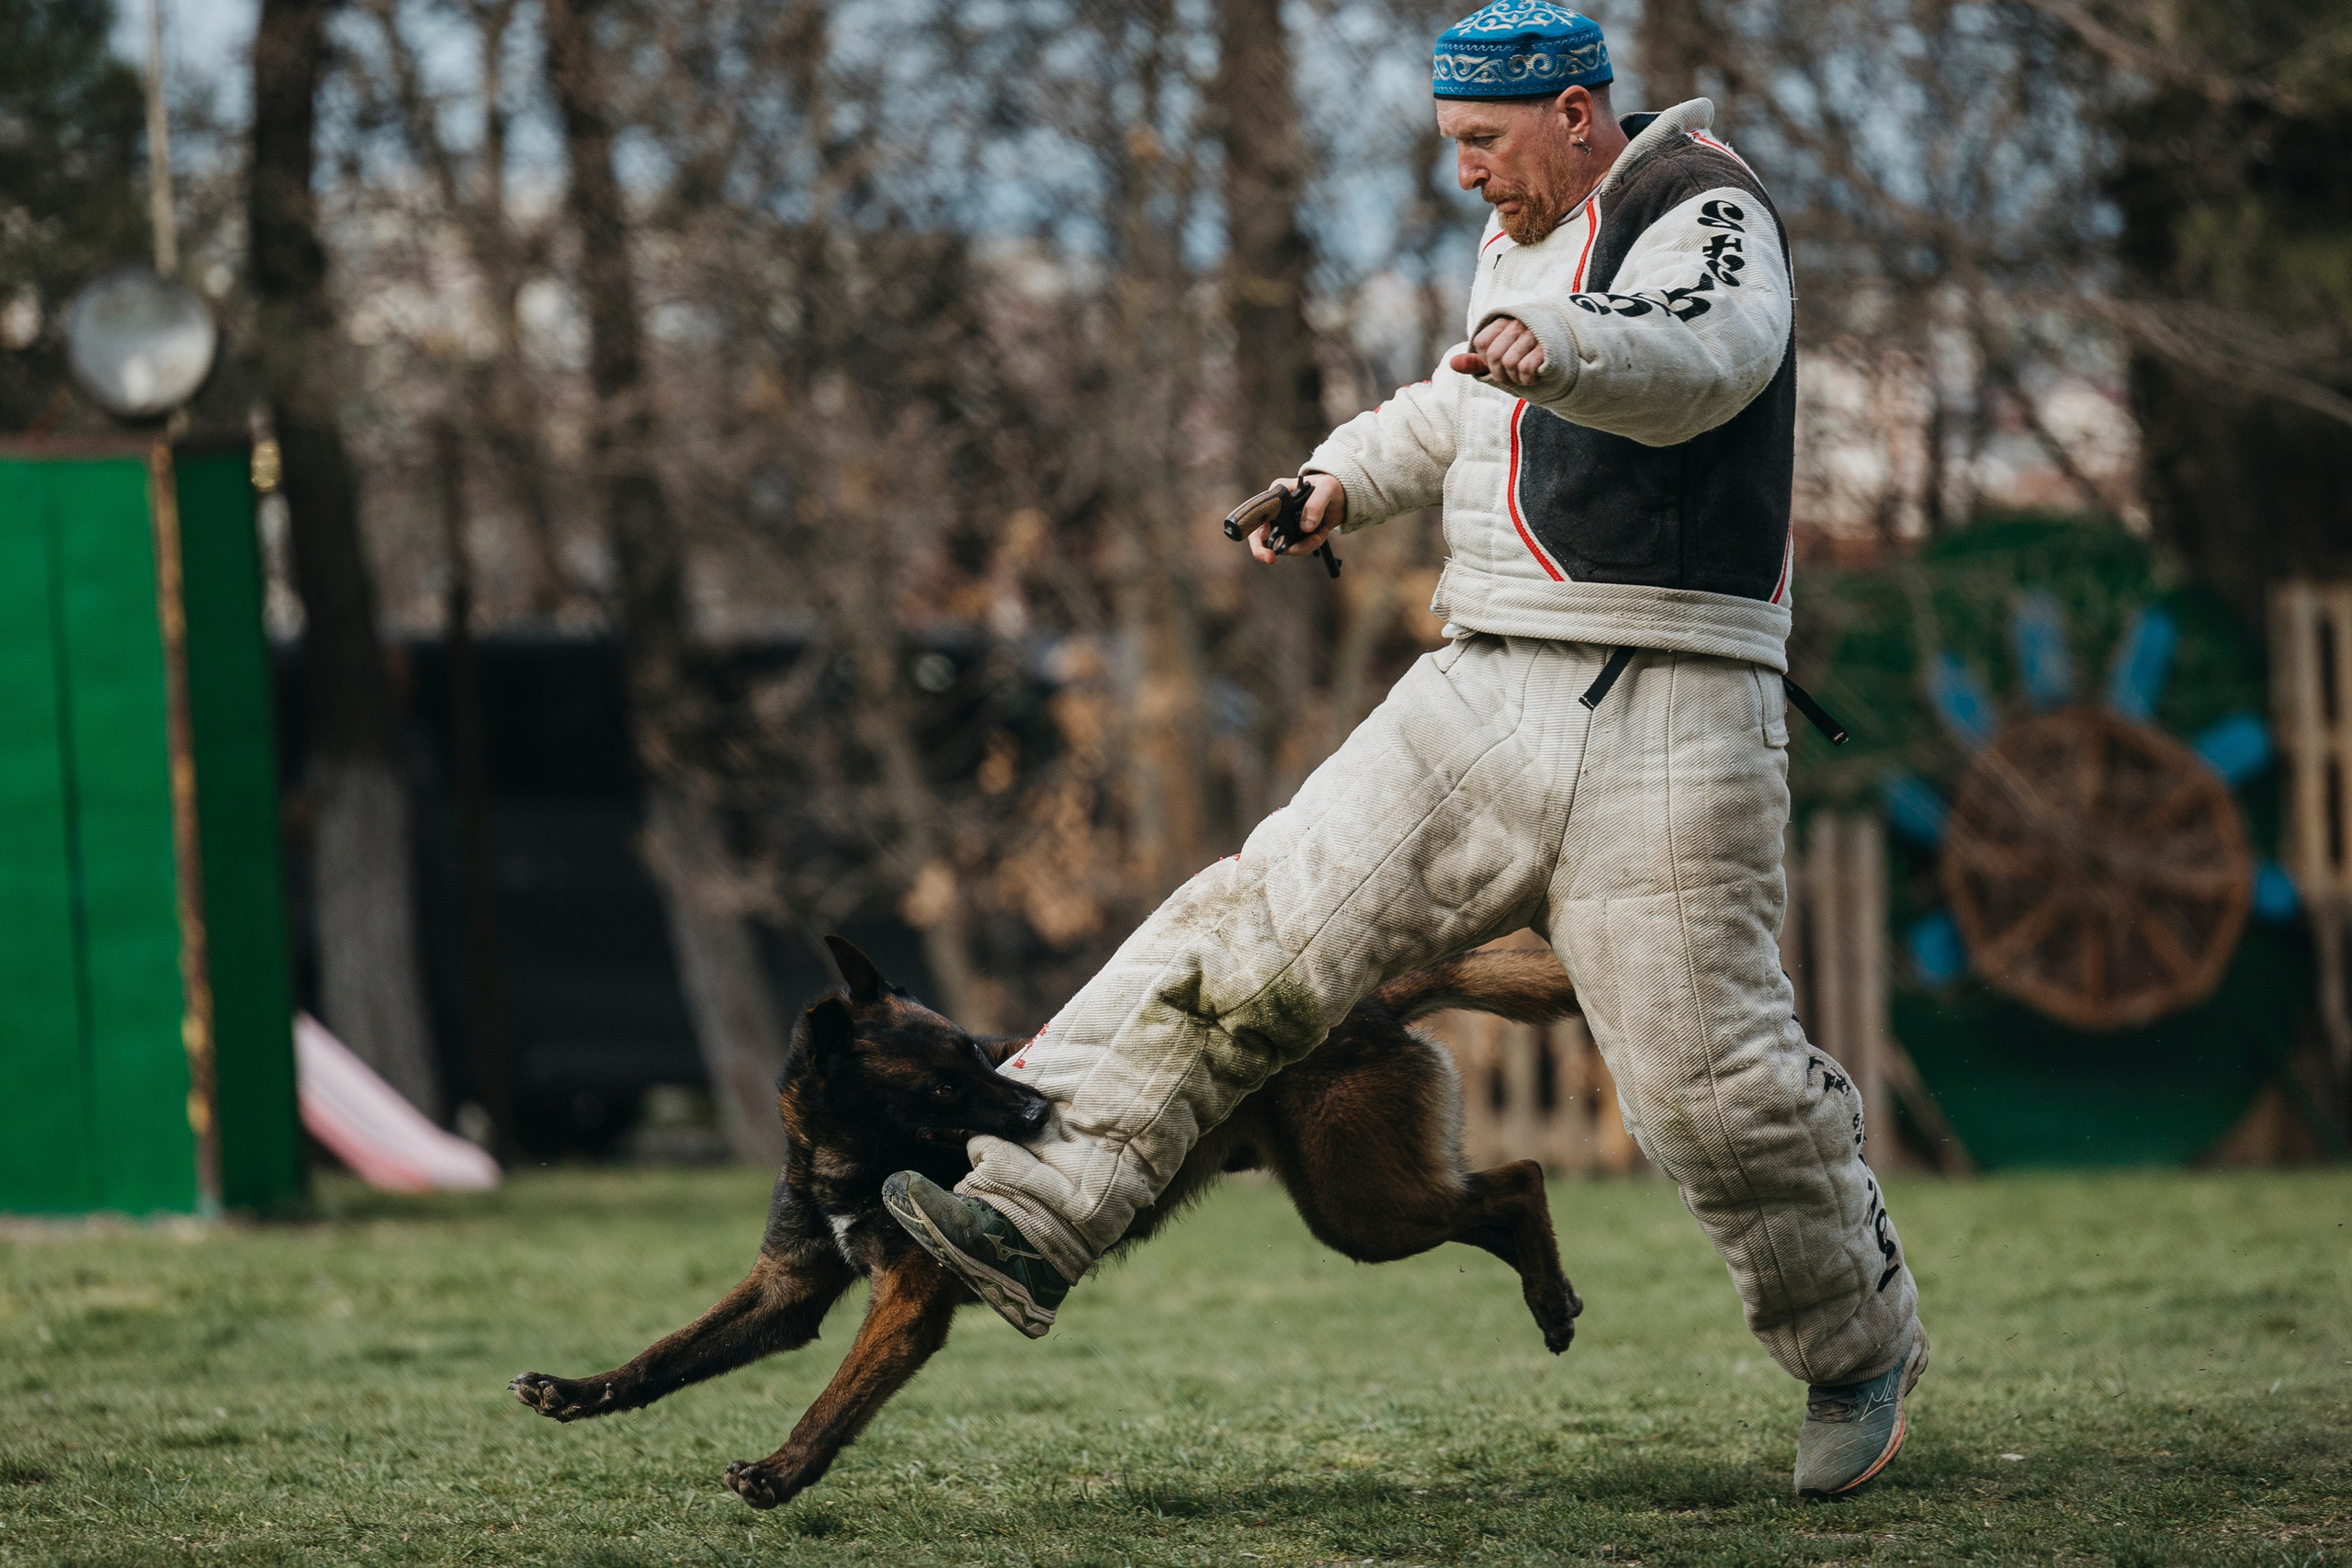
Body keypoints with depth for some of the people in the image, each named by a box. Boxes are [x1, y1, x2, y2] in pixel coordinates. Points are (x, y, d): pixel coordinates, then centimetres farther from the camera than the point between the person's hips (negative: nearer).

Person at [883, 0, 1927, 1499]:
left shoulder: (1702, 213, -9)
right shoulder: (1519, 241, 18)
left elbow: (1705, 358, -33)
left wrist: (1565, 349, -53)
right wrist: (1347, 478, 23)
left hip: (1663, 721, -7)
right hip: (1485, 697, 7)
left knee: (1709, 1072, -7)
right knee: (1261, 930, -7)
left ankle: (1862, 1350, 16)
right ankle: (1035, 1209, -13)